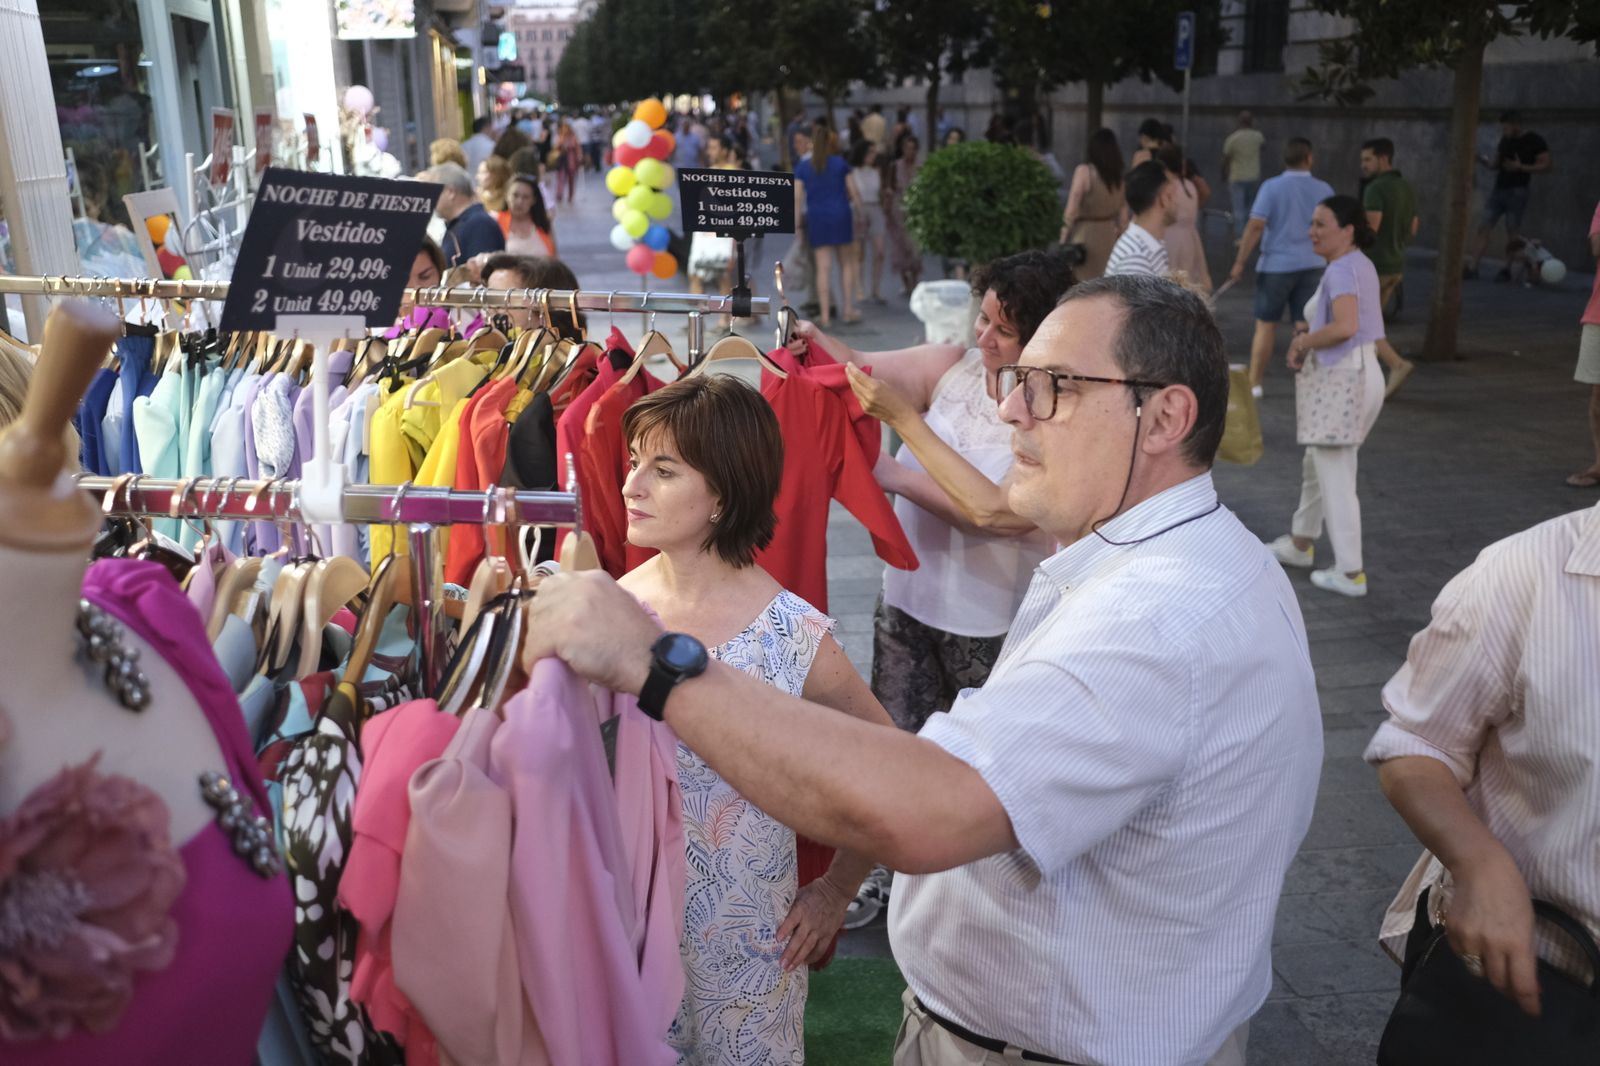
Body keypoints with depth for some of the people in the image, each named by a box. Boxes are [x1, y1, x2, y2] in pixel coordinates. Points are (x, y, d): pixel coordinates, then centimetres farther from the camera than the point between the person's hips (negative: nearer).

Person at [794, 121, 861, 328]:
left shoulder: (802, 167, 1)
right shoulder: (840, 163, 2)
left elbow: (797, 198, -2)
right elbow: (853, 192, 3)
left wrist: (797, 224, 4)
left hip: (816, 218, 0)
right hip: (840, 215, 0)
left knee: (823, 267, 1)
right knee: (846, 263, 12)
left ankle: (825, 314, 1)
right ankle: (848, 310, 12)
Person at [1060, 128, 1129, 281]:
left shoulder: (1084, 171, -8)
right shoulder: (1120, 178, 5)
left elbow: (1071, 213, -13)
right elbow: (1123, 219, 9)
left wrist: (1062, 243, -5)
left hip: (1084, 237, -5)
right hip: (1109, 237, 5)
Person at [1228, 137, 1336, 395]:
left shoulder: (1272, 187, -9)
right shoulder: (1323, 189, 2)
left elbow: (1256, 226, -14)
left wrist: (1240, 261, -10)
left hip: (1276, 265, -2)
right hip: (1311, 265, 2)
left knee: (1266, 325, 7)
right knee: (1305, 326, 6)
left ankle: (1254, 383, 12)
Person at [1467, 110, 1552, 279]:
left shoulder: (1534, 141, -5)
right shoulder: (1505, 140, 13)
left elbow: (1547, 165, -8)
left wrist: (1521, 167, -18)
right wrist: (1486, 162, -3)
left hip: (1517, 191, -6)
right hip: (1499, 189, 6)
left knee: (1512, 232, -2)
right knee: (1484, 228, -4)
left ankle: (1506, 270, 6)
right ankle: (1472, 269, -8)